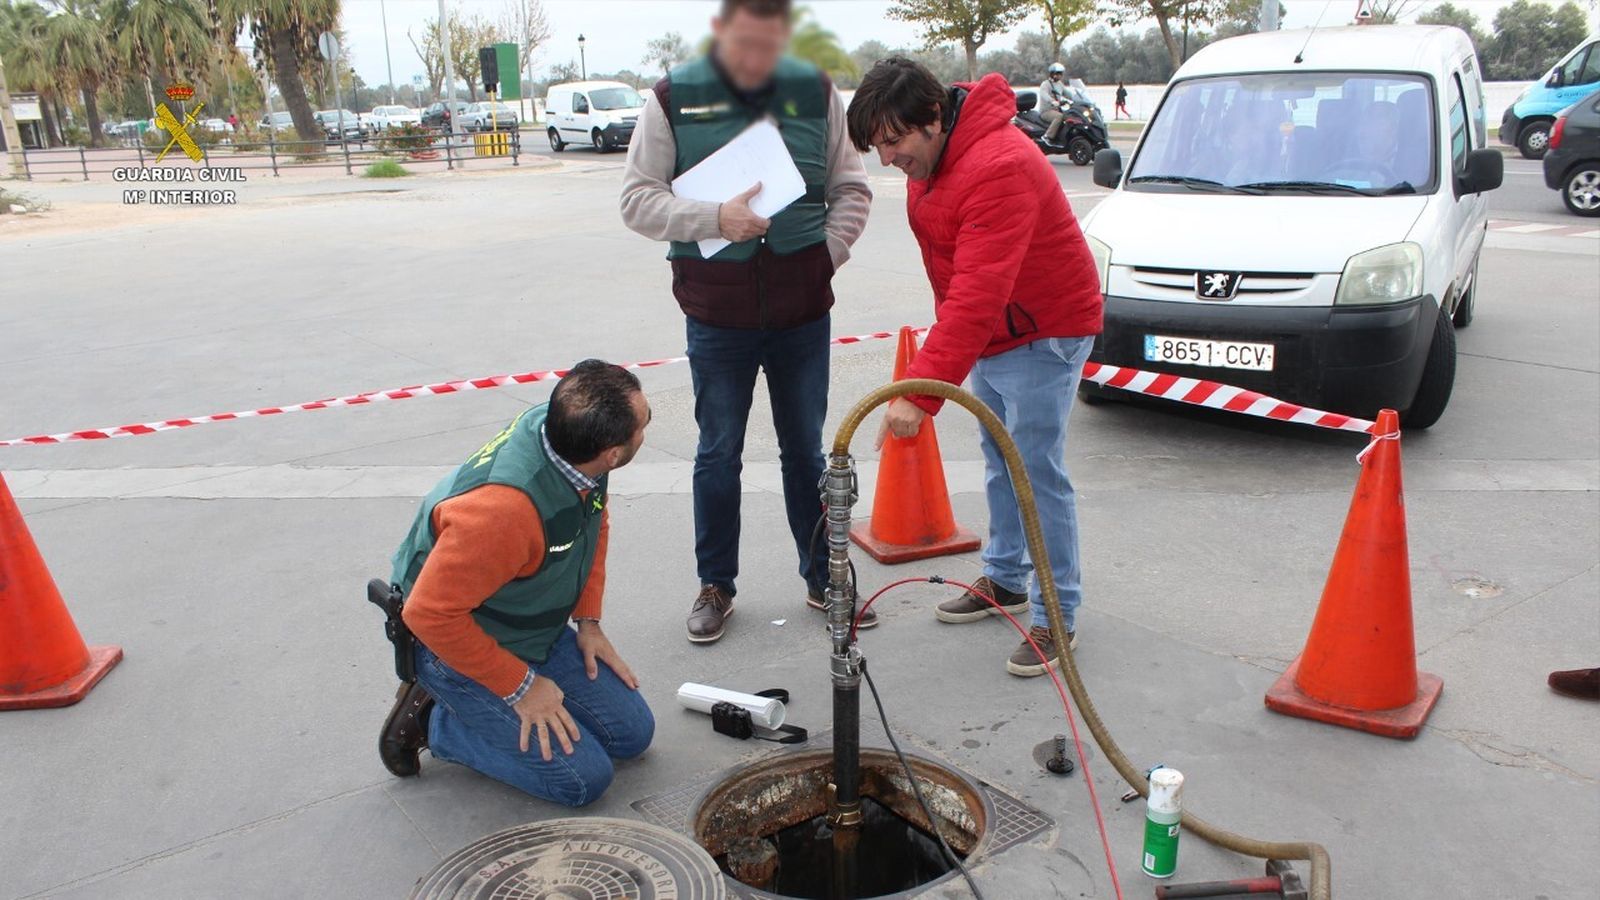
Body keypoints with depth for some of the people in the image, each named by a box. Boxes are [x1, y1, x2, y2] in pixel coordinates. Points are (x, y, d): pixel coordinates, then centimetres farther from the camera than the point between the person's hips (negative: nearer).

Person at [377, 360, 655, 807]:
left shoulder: (562, 429, -15)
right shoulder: (504, 508, -40)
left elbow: (595, 524, 7)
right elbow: (431, 614, -30)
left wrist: (588, 621, 4)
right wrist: (520, 687, -20)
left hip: (540, 632, 8)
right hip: (458, 648, -8)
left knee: (632, 735, 7)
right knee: (582, 778, -10)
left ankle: (481, 709, 18)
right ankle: (434, 721, 5)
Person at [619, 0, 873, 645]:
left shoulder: (815, 91, 3)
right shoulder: (673, 98, -2)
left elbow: (851, 189, 9)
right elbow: (637, 199, -4)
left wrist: (826, 254, -5)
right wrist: (714, 218, -19)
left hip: (803, 310, 2)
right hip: (717, 314, -1)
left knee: (807, 450, 12)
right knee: (718, 455, 8)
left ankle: (823, 578, 27)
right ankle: (716, 586, 24)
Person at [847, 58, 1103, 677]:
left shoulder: (999, 169, -31)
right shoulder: (930, 156, 0)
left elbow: (978, 299, -39)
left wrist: (921, 390, -43)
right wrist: (928, 375, 14)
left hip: (1043, 333, -9)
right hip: (988, 337, 10)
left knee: (1037, 472, -8)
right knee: (999, 463, 18)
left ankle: (1058, 617, 3)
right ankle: (1005, 581, 34)